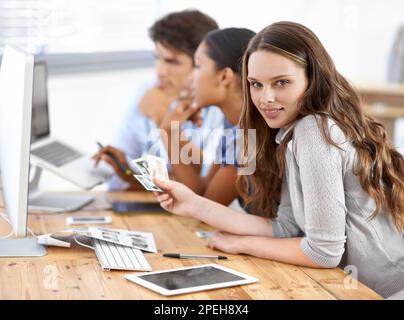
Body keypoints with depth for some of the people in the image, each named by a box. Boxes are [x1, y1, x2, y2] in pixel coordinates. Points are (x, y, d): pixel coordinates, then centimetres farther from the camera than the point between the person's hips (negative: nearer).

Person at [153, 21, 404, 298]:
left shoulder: (314, 132, -20)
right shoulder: (289, 135, 6)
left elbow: (324, 252, -20)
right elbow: (285, 229, 1)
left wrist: (243, 244, -7)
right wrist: (194, 204, 0)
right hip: (361, 285, 7)